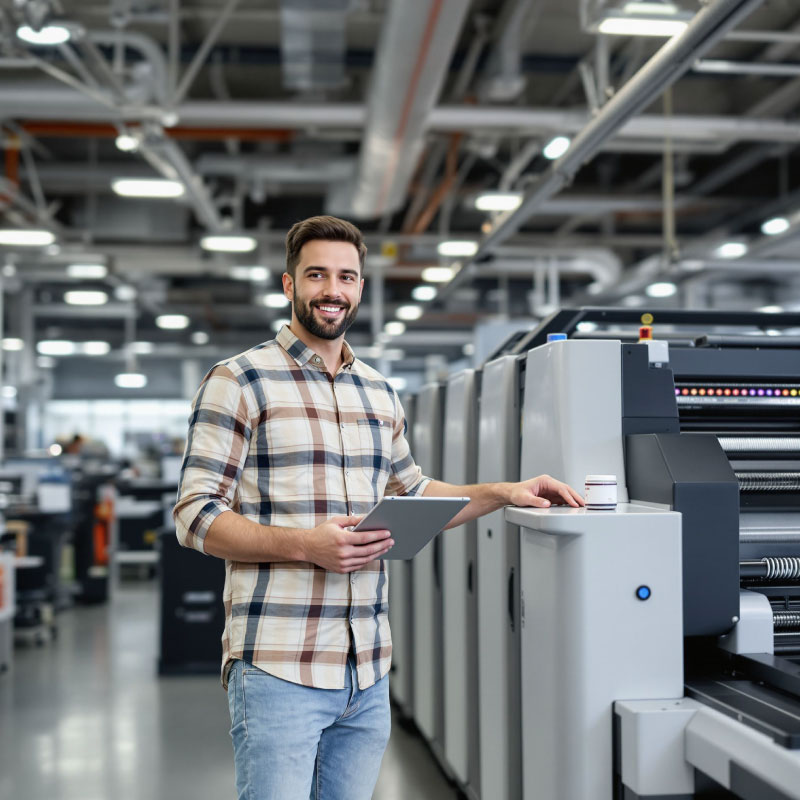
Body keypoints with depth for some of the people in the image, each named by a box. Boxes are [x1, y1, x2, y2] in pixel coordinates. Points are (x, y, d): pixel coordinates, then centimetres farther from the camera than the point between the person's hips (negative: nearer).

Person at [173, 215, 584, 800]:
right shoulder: (240, 382, -4)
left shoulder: (380, 394, 16)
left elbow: (412, 493, 29)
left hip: (369, 672, 6)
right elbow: (196, 517, -8)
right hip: (279, 667, -6)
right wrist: (306, 545, -20)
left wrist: (504, 493, 15)